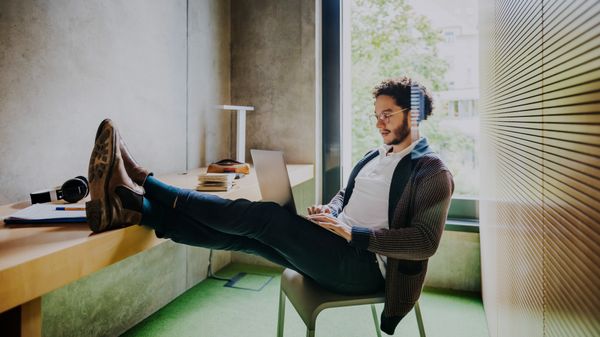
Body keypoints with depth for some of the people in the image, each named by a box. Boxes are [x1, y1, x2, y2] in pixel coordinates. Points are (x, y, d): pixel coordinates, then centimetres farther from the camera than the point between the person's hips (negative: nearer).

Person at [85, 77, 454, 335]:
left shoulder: (433, 172, -6)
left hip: (363, 266, -7)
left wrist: (355, 233, -21)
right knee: (247, 233, -15)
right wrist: (330, 213, 0)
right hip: (334, 251, 7)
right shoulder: (375, 156, 16)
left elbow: (426, 241, -15)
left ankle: (142, 182, -19)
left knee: (265, 217, -24)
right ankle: (132, 207, -17)